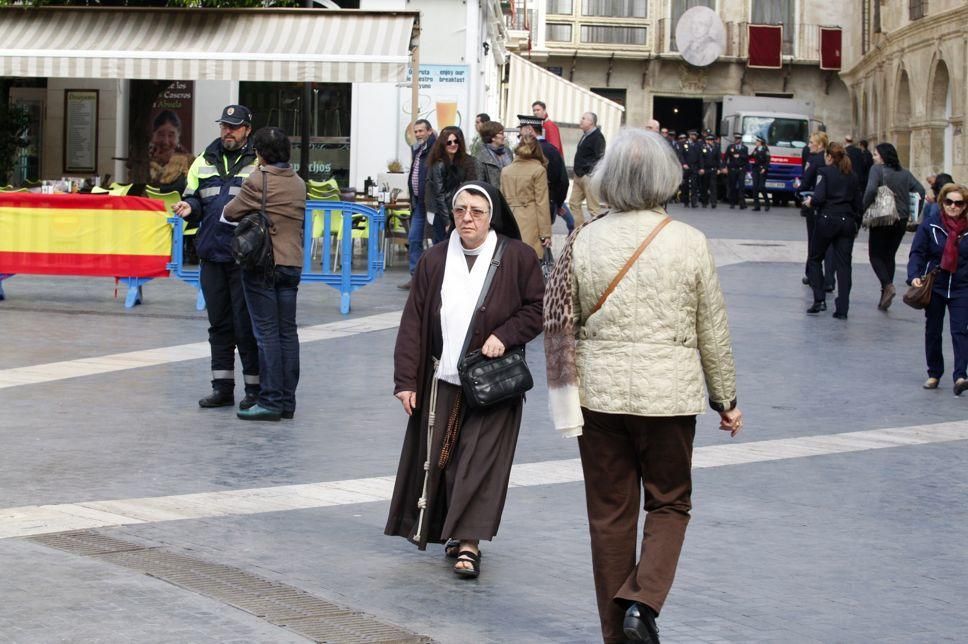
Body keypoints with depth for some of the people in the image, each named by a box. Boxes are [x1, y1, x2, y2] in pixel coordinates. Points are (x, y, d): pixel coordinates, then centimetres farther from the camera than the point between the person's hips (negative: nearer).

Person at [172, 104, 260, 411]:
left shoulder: (259, 163, 0)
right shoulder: (204, 162, 15)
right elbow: (193, 198, 20)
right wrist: (189, 208, -3)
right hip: (211, 255, 5)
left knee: (246, 324, -4)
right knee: (219, 324, 10)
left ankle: (254, 388, 4)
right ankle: (222, 387, 17)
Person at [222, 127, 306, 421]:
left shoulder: (257, 181, -11)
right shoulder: (299, 184, 9)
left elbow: (231, 212, -3)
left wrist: (225, 211, 18)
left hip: (262, 264, -6)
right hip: (292, 263, 6)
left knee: (267, 332, -5)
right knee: (287, 331, 9)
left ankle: (271, 400, -7)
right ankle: (287, 400, 11)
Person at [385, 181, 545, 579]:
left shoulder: (518, 257, -3)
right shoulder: (435, 261, 4)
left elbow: (538, 308, 2)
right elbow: (413, 322, 4)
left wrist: (505, 335, -14)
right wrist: (406, 380, -1)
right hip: (443, 381, 3)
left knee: (481, 461, -8)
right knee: (441, 458, 6)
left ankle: (469, 542, -8)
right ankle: (452, 534, 19)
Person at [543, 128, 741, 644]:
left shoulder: (583, 242, -4)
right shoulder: (689, 243, -7)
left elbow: (559, 325, 2)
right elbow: (713, 330, 0)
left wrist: (564, 401, 14)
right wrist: (725, 398, 12)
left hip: (599, 393, 1)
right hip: (669, 394, -1)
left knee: (610, 512, 11)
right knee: (669, 503, 14)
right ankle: (643, 601, -7)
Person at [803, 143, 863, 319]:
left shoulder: (825, 172, -5)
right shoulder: (852, 176, 10)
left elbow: (819, 197, -16)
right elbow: (858, 203, 11)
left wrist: (811, 201, 5)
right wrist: (857, 225, 19)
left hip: (827, 220, -4)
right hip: (847, 222, 4)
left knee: (815, 259, 13)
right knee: (843, 265, 3)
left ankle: (819, 299, 1)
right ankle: (842, 309, -1)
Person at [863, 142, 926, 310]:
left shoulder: (877, 169, -8)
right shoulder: (905, 173, 10)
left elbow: (871, 190, -23)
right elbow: (921, 191, 6)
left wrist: (864, 209, -13)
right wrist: (910, 212, 9)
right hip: (902, 220, 6)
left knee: (875, 254, 6)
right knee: (889, 256, 15)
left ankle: (887, 285, -18)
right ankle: (885, 297, 14)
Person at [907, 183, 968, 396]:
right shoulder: (930, 224, -3)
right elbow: (917, 252, -4)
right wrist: (914, 275, -19)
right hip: (934, 285, 1)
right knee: (933, 331, 10)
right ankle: (934, 374, 23)